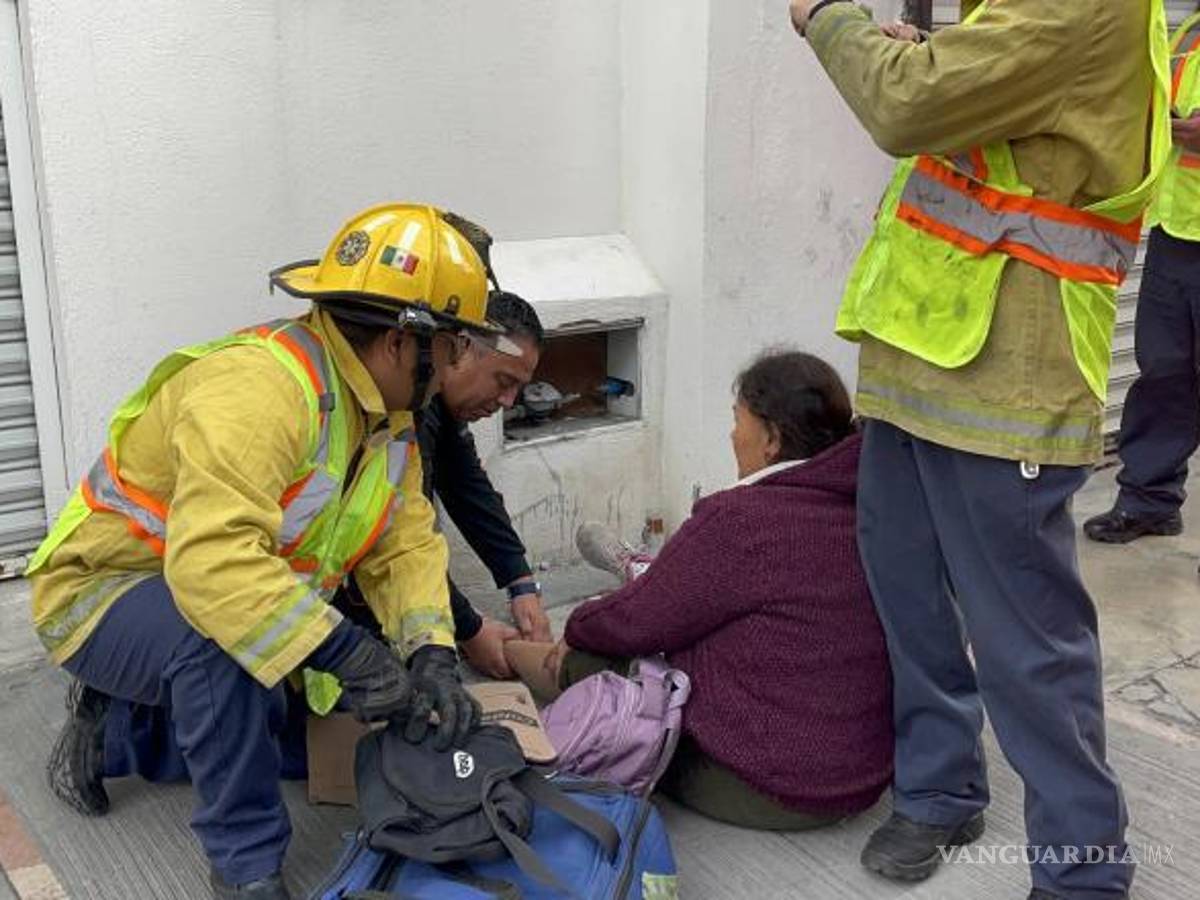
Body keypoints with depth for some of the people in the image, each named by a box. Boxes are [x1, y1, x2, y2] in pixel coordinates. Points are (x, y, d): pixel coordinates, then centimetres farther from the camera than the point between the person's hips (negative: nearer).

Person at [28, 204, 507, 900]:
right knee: (219, 636, -38)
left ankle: (122, 711, 20)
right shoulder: (259, 386, -33)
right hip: (105, 588, -9)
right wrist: (351, 654, -43)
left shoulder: (389, 415, -1)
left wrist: (432, 657, -22)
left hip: (242, 600, 9)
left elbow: (407, 546, -5)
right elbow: (213, 561, -44)